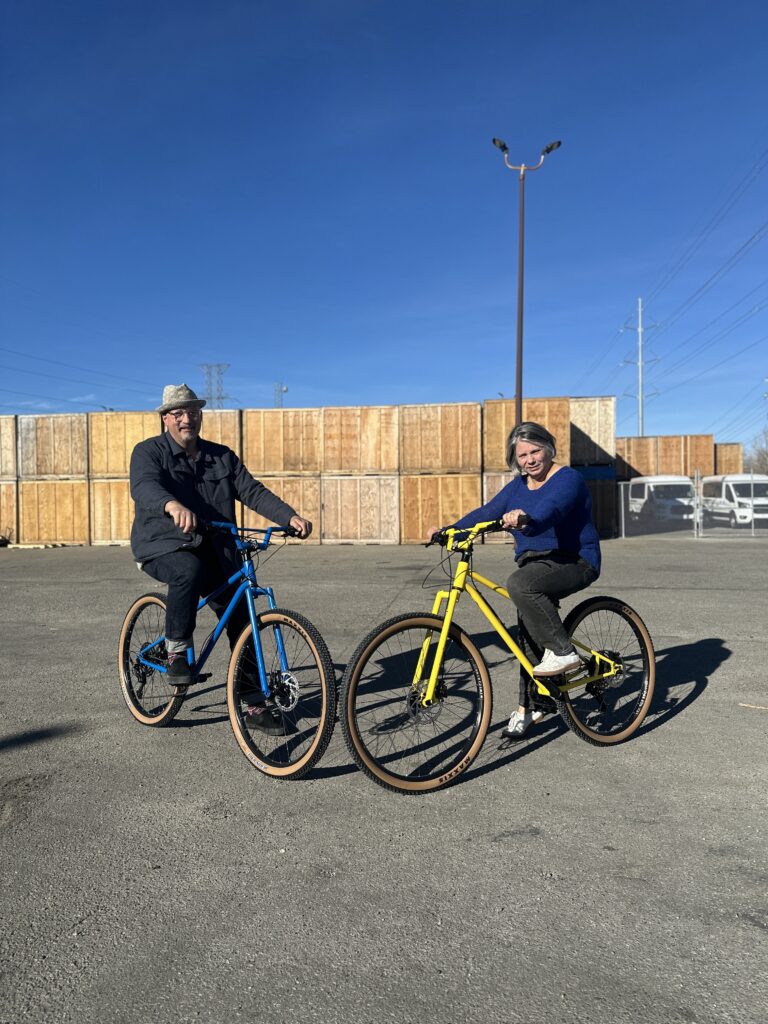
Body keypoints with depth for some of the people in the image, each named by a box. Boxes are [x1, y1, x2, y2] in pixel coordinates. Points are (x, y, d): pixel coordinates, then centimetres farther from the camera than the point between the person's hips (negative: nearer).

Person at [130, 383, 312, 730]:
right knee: (189, 571, -38)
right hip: (164, 546, -4)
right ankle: (176, 651, -16)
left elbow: (253, 491, 1)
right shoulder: (148, 452, -1)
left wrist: (290, 516, -16)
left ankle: (255, 702, 10)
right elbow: (144, 487, -23)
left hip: (214, 552, 4)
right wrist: (172, 506, -47)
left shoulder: (222, 456, 11)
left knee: (242, 622, -3)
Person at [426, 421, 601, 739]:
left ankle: (563, 652, -19)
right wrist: (446, 532, -7)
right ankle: (530, 707, 19)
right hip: (535, 565, 7)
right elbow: (485, 513, 5)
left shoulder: (568, 479, -11)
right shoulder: (518, 486, 11)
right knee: (530, 637, 5)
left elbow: (550, 510, -32)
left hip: (574, 562, -7)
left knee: (520, 584, -33)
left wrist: (525, 519, -53)